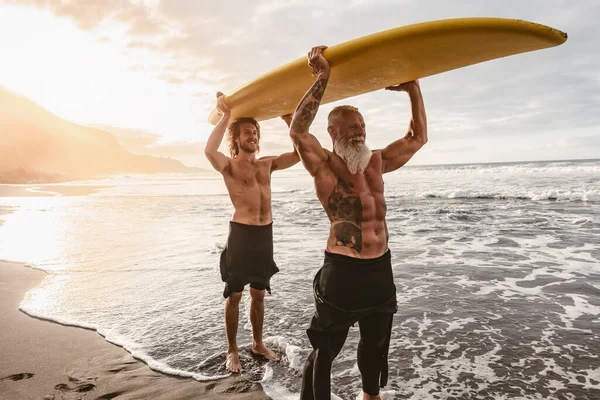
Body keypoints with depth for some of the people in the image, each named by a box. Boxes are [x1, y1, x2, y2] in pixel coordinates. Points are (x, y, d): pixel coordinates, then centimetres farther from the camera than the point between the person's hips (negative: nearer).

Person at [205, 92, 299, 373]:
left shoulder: (267, 164, 11)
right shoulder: (229, 166, -4)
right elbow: (209, 151, -27)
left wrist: (289, 121, 3)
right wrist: (225, 116, -20)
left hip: (265, 234, 5)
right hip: (241, 233, -5)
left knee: (259, 294, 17)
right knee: (234, 295, 6)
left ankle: (258, 343, 33)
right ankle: (232, 351, 21)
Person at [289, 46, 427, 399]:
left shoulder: (377, 162, 9)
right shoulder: (324, 166, -9)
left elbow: (417, 137, 16)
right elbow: (298, 131, -27)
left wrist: (413, 89, 10)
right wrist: (322, 79, -25)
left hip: (380, 267, 7)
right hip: (342, 270, -6)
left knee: (376, 343, 25)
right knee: (325, 350, 3)